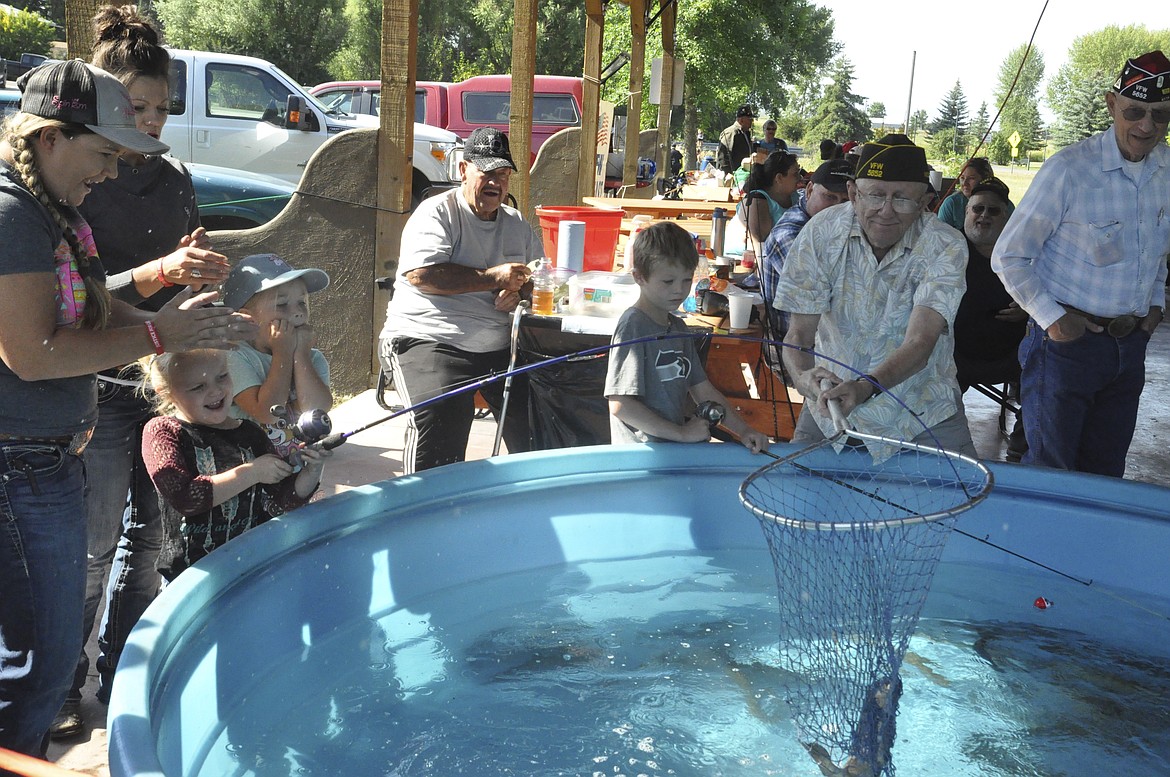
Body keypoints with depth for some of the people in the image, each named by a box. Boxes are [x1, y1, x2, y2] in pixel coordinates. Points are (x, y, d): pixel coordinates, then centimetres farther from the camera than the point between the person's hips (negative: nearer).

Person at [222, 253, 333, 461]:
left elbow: (316, 409, -10)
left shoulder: (313, 359, 7)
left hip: (303, 456, 5)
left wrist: (301, 353, -9)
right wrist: (283, 353, -12)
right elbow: (267, 412, -18)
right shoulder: (236, 358, -6)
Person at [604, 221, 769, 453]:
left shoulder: (678, 327, 15)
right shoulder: (633, 325, -11)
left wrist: (744, 430, 7)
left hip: (677, 451, 8)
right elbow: (620, 405, -16)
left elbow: (702, 390, 19)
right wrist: (682, 433, -12)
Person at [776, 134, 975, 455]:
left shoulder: (946, 247, -17)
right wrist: (803, 377, -38)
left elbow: (920, 343, -29)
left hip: (923, 416, -1)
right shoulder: (820, 233, -13)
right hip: (830, 405, 1)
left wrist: (865, 387, -48)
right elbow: (799, 333, -15)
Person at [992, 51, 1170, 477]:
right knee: (1050, 472, 3)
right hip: (1068, 341, -5)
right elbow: (1008, 256, -10)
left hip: (1131, 343, 5)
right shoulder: (1070, 170, -15)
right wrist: (1051, 318, -13)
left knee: (1106, 474, 14)